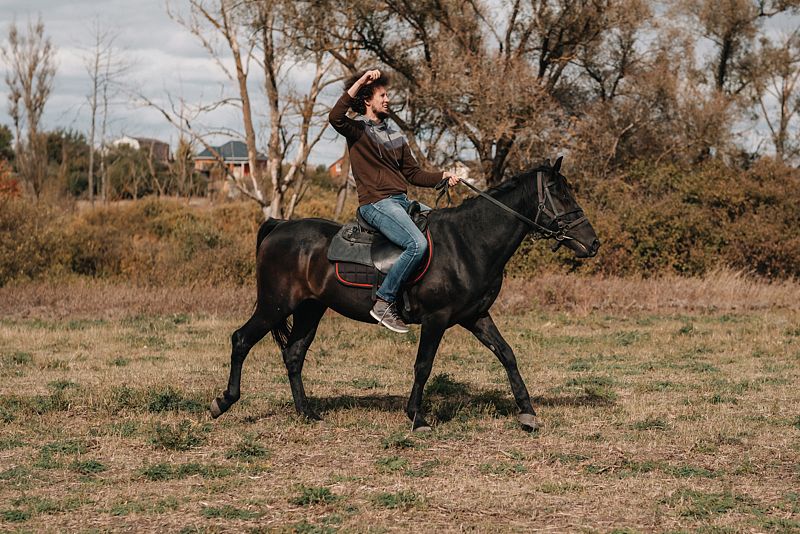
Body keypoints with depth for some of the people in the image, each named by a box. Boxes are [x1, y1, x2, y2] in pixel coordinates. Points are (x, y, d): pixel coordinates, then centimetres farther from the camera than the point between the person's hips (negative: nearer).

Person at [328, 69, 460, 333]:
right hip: (376, 203, -8)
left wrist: (442, 177, 6)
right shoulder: (356, 129, 0)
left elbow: (413, 173, 22)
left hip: (402, 201, 8)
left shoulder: (395, 136, 22)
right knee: (418, 244, -28)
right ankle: (384, 302, -23)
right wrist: (361, 82, -23)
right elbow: (335, 117, -23)